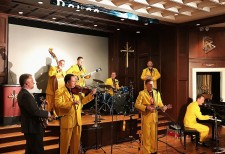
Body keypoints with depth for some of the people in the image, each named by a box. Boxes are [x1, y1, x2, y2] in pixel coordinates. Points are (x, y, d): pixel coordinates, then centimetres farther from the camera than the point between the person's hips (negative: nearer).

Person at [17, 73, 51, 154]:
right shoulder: (26, 95, -23)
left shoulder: (23, 93, 11)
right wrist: (47, 113, -14)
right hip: (33, 127, -11)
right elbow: (35, 111, -27)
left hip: (30, 126, 11)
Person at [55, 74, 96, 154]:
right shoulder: (60, 91, -9)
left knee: (76, 141, 16)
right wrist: (71, 103, -31)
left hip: (77, 120, 6)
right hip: (67, 120, -6)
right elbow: (58, 104, -21)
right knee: (65, 142, 6)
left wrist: (91, 94, 3)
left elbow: (82, 101, 15)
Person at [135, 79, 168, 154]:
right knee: (146, 135, 2)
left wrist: (163, 107, -12)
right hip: (146, 116, -4)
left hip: (154, 116, 4)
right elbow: (137, 104, -11)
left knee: (154, 134, 11)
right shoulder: (142, 93, -5)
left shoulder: (157, 93, 10)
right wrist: (146, 107, -20)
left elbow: (160, 104, 9)